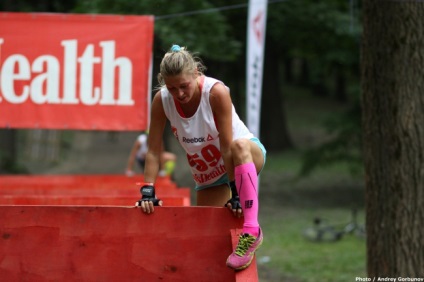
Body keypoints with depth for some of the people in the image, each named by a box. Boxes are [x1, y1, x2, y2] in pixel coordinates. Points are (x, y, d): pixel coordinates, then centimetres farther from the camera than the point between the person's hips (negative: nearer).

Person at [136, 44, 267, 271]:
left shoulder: (216, 92, -27)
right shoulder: (161, 100, -18)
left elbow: (227, 147, -28)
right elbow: (153, 151, -13)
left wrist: (235, 193, -28)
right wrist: (148, 192, -20)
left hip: (248, 158, -5)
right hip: (207, 174, 5)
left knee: (240, 146, -39)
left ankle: (251, 231, -46)